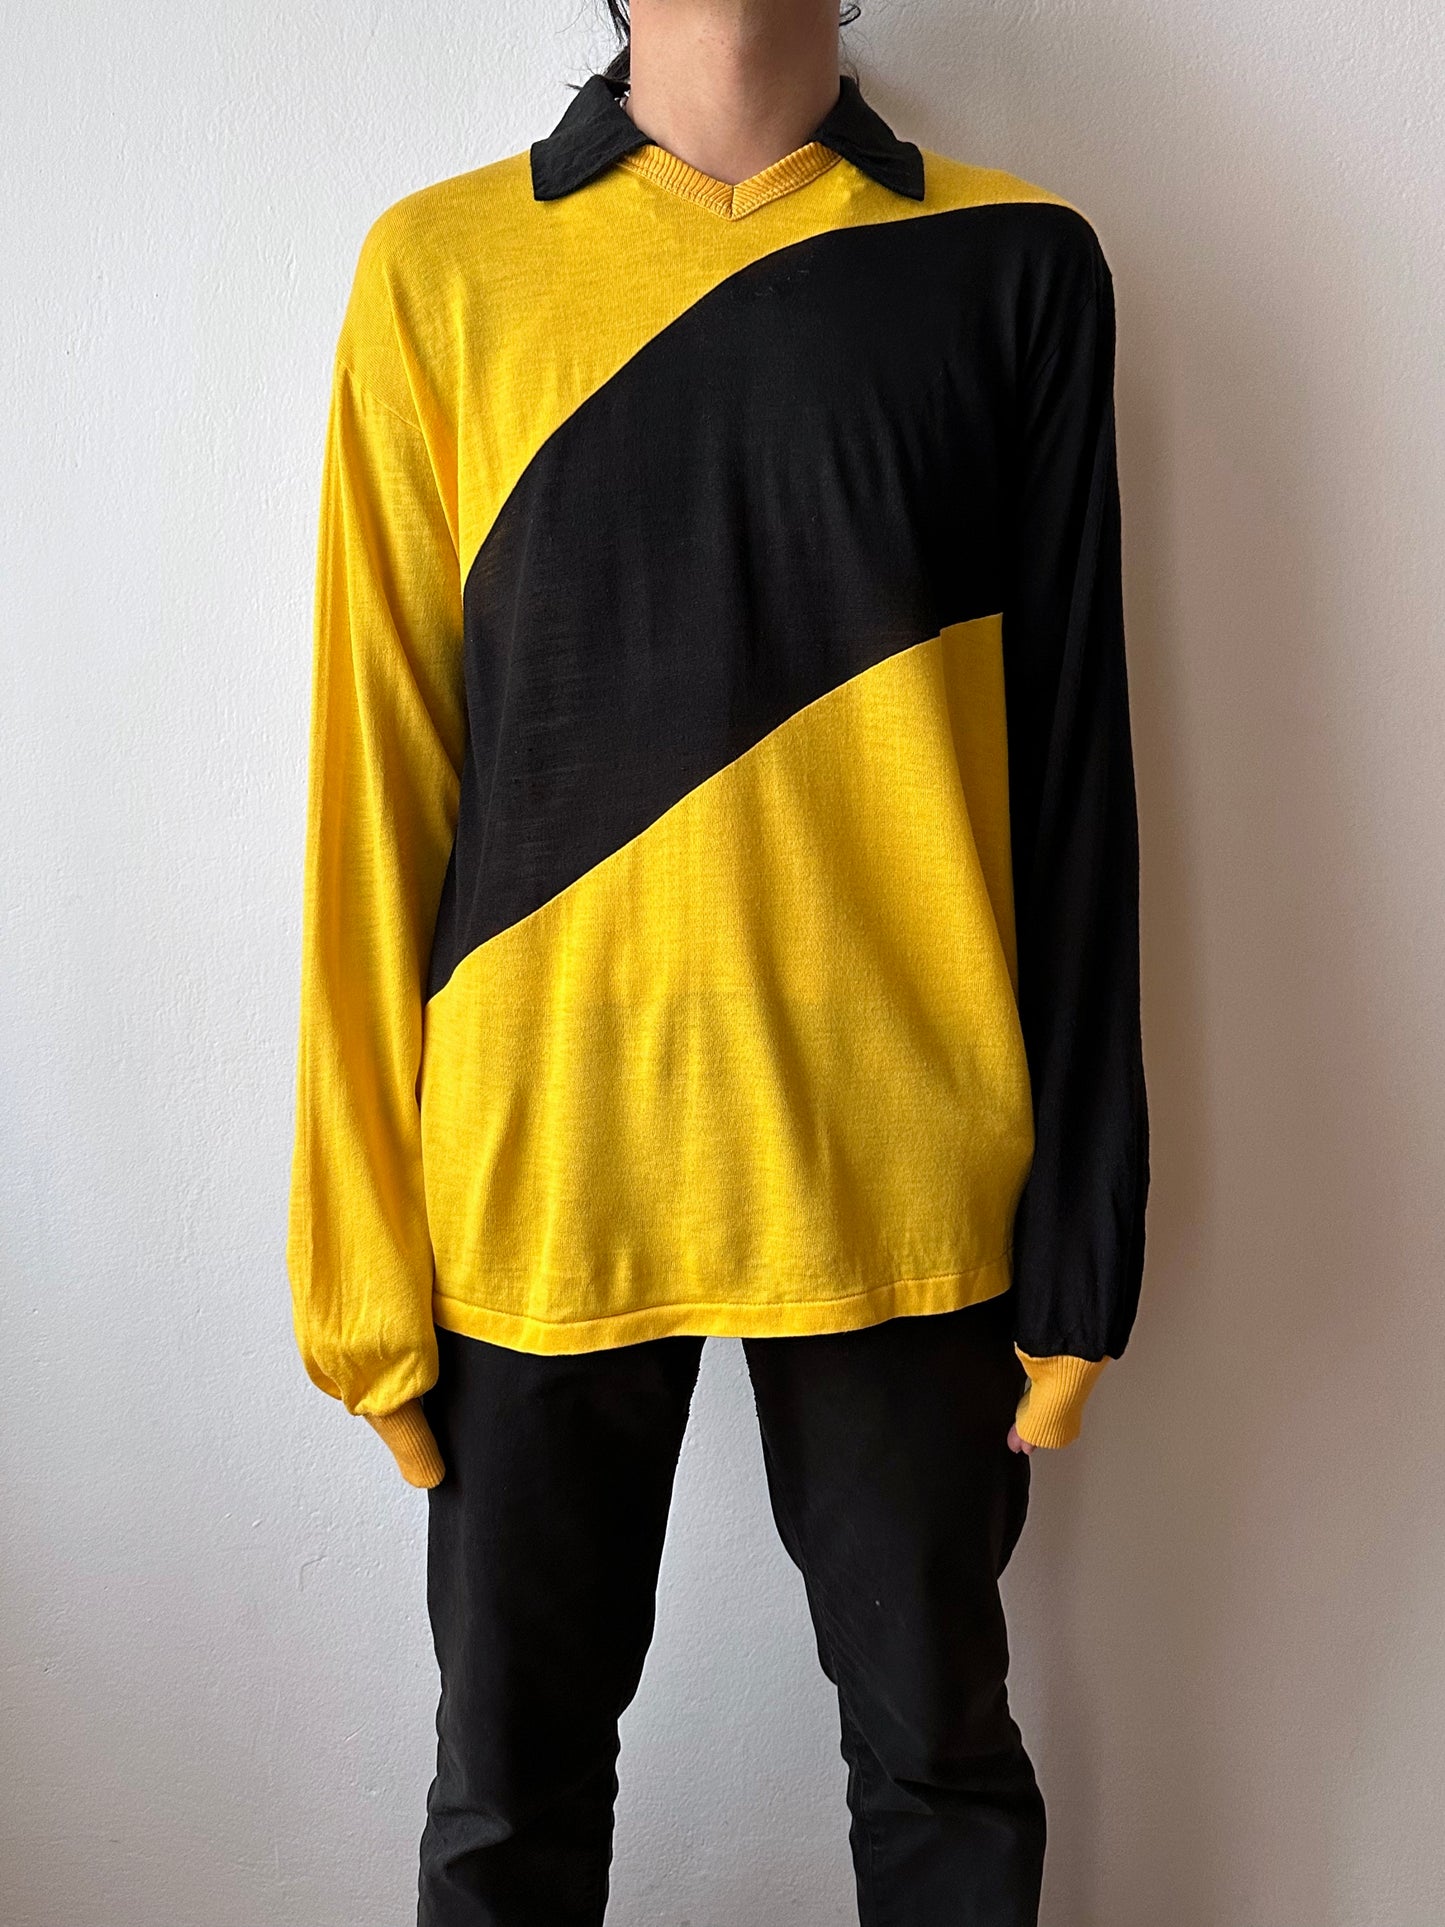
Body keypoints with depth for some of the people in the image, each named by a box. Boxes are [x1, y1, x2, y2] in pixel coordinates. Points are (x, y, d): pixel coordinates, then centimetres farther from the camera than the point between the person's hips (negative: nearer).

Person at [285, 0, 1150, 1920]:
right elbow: (378, 775, 1)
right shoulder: (440, 265, 5)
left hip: (902, 1187, 1)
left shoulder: (1015, 265, 4)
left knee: (938, 1754, 16)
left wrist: (1080, 1233, 0)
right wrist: (361, 1252, -1)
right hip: (534, 1178, 1)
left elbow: (1070, 772, 2)